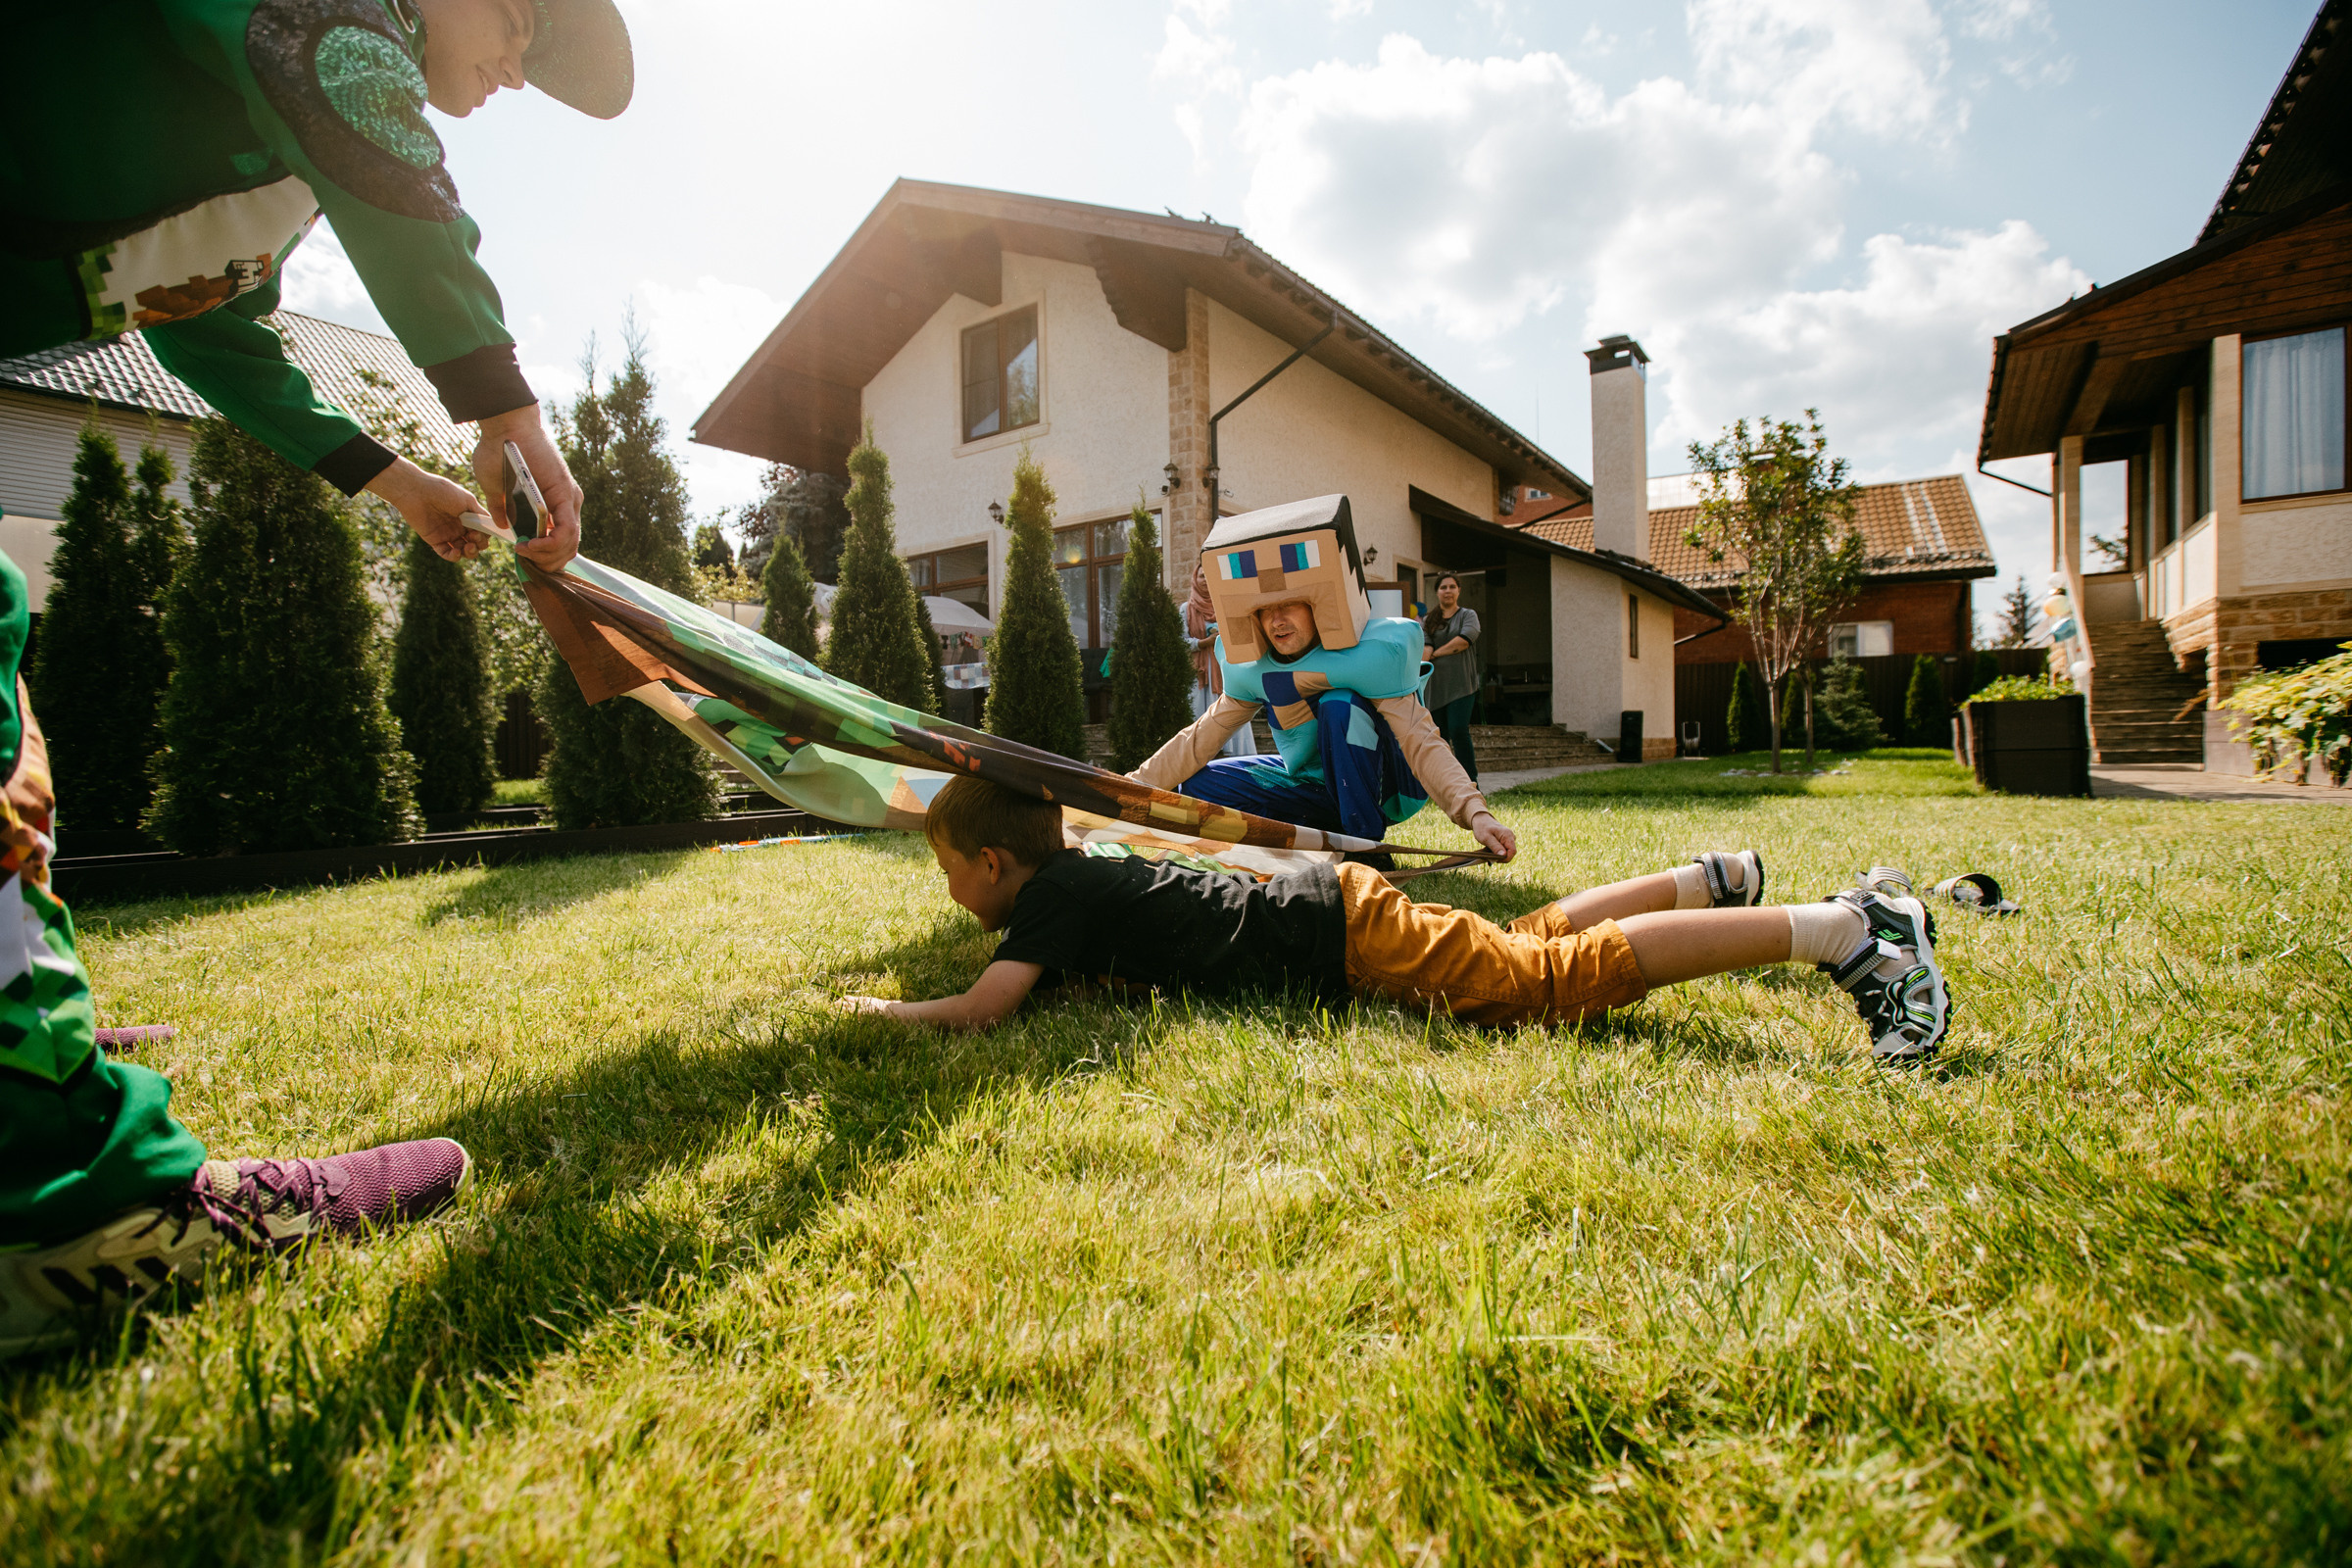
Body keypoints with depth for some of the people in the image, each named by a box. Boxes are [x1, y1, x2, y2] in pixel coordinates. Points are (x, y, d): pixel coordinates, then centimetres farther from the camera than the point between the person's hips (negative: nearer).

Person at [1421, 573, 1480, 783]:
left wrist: (1435, 653, -3)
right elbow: (1424, 648, -1)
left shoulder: (1468, 616, 8)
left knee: (1459, 732, -16)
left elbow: (1464, 640, -10)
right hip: (1434, 686, 3)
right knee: (1439, 737, 4)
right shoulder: (1427, 621, 15)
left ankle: (1471, 783, -8)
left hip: (1460, 685, -3)